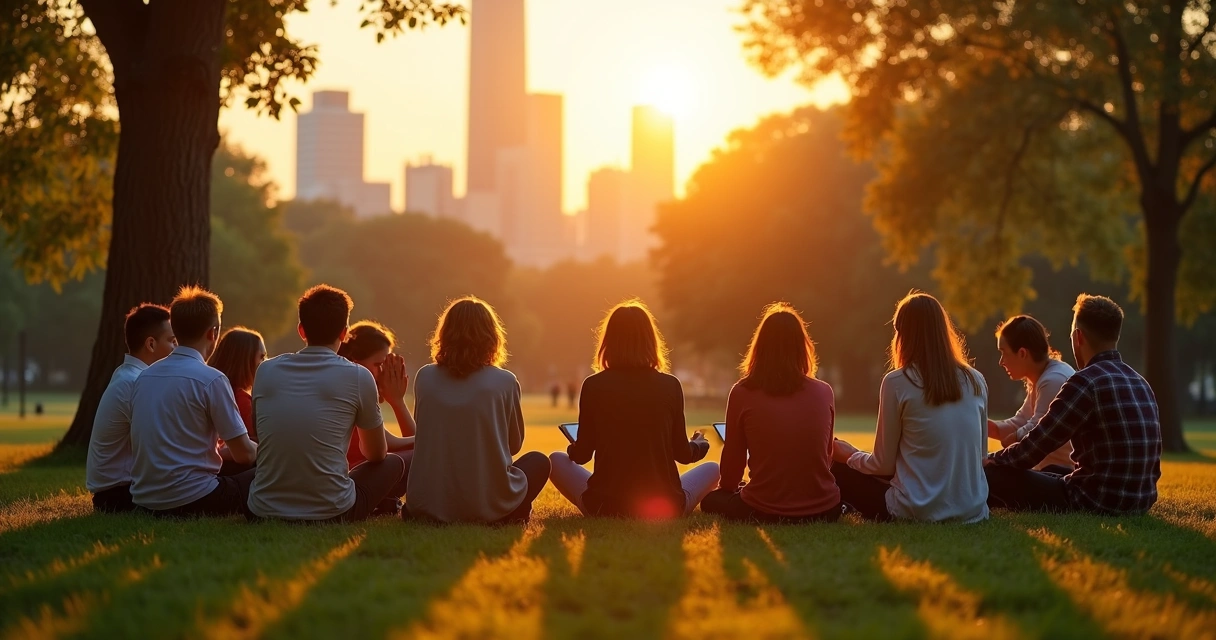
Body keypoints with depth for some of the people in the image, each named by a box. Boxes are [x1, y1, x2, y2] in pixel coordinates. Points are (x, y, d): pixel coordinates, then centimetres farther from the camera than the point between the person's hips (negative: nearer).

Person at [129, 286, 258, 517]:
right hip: (192, 501, -7)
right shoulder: (211, 379, -11)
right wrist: (262, 450, 15)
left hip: (144, 499, 7)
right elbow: (244, 454, -7)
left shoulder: (144, 376, 9)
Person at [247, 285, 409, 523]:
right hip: (329, 514, -4)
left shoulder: (267, 371, 4)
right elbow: (377, 454, 11)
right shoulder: (358, 377, -5)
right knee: (394, 464, 23)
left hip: (263, 512, 4)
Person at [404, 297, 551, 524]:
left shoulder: (424, 377, -1)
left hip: (427, 505, 3)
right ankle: (514, 515, 7)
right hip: (489, 506, -3)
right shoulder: (504, 382, -7)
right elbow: (514, 444, 6)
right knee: (538, 461, 26)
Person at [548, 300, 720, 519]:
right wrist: (700, 444, 30)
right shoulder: (670, 386, -4)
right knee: (712, 468, 28)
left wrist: (573, 448, 27)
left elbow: (581, 455, 2)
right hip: (664, 508, 1)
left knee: (557, 460, 25)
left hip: (606, 507, -1)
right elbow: (683, 454, 5)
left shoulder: (594, 386, -5)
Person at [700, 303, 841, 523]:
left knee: (712, 499, 27)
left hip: (764, 513, -4)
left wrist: (725, 488, 24)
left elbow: (733, 458, 3)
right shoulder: (824, 393, 0)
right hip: (822, 511, 4)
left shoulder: (743, 393, -7)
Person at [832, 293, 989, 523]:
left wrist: (850, 456, 17)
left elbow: (884, 464, -3)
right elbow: (979, 455, 14)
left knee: (838, 468, 16)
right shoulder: (976, 382, 4)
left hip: (919, 512, -5)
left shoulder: (897, 383, -9)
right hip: (973, 511, 5)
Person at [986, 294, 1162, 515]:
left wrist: (990, 460, 7)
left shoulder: (1086, 381, -15)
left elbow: (1034, 448, -12)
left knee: (990, 475, -2)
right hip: (1140, 502, 9)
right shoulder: (1140, 383, 11)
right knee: (1049, 475, 32)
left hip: (1099, 503, -9)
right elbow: (1151, 462, 17)